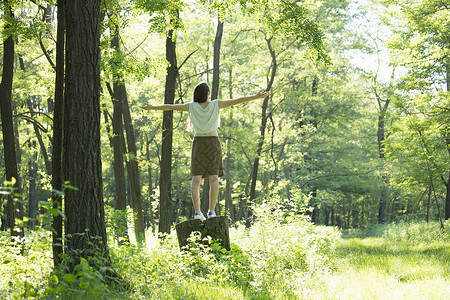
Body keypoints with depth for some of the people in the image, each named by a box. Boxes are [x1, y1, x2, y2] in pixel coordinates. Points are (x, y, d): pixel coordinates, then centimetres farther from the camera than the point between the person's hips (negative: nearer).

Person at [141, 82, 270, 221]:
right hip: (213, 142, -1)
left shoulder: (192, 106, 1)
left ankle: (197, 211, -14)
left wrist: (152, 107, 15)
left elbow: (171, 107, 5)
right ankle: (211, 211, -11)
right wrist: (256, 97, -5)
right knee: (214, 177, -3)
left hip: (198, 143, 1)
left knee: (196, 178, -4)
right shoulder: (216, 104, -2)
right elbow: (236, 101, -5)